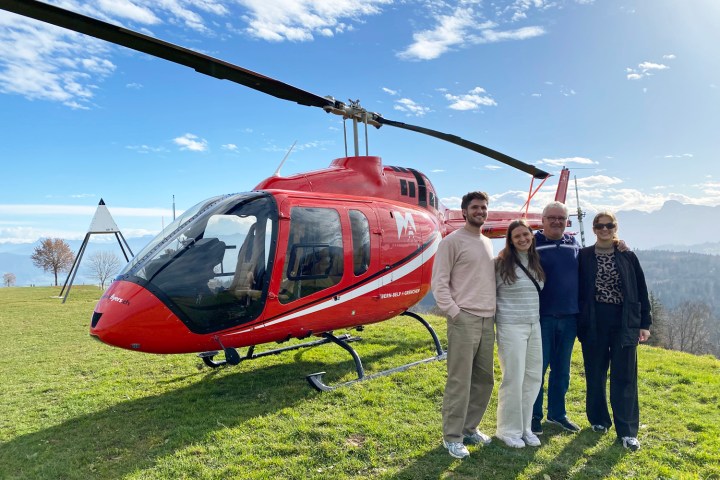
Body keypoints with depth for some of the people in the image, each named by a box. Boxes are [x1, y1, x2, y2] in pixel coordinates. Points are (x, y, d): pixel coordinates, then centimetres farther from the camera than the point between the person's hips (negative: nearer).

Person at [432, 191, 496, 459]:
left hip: (487, 320, 8)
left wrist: (493, 312, 12)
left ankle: (470, 429, 28)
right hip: (464, 319, -8)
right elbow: (439, 283, -10)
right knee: (460, 381, -4)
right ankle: (452, 437, 9)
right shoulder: (452, 241, -6)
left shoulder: (487, 243, 17)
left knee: (484, 380, 13)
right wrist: (454, 312, -15)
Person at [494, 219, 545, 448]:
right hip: (511, 327, -6)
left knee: (533, 377, 10)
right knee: (513, 378, -1)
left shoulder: (536, 262, 9)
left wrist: (537, 317, 11)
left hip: (534, 326, 6)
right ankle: (508, 430, 16)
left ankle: (525, 426, 25)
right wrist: (493, 322, -5)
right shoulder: (502, 263, -9)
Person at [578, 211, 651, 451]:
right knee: (595, 373, 9)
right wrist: (579, 322, -1)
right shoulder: (584, 256, 1)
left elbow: (641, 291, 6)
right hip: (593, 323, 0)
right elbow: (578, 291, 2)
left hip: (624, 323, 0)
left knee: (625, 377, 2)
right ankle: (598, 420, 26)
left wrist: (644, 323, 3)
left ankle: (627, 431, 9)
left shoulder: (628, 257, 4)